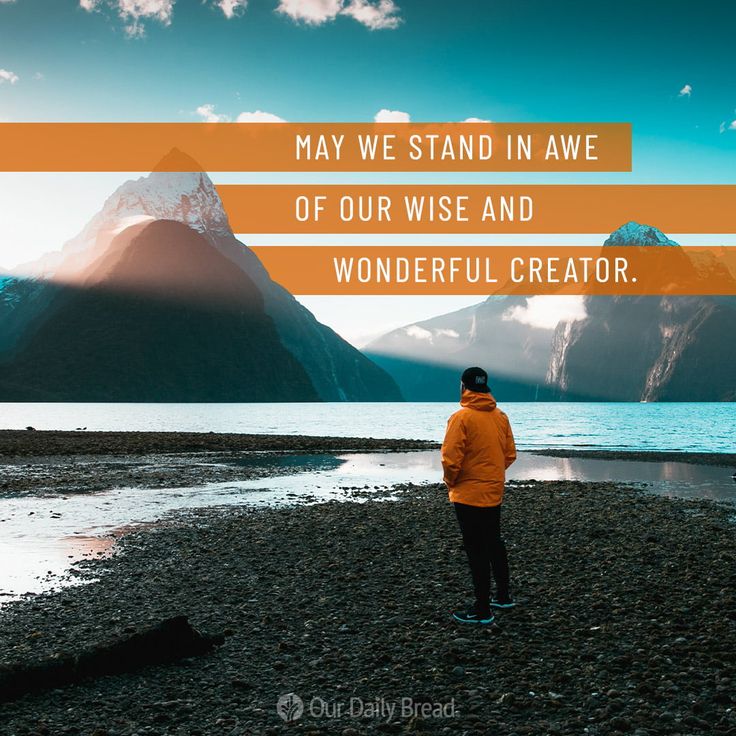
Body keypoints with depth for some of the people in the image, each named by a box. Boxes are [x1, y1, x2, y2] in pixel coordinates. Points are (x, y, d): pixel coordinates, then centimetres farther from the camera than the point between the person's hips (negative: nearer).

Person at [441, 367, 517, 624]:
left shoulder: (461, 417, -17)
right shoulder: (501, 416, 3)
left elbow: (451, 458, -20)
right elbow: (510, 454, 8)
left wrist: (451, 482, -3)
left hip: (468, 495, -7)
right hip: (494, 492, 7)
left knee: (476, 550, 0)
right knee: (494, 543, 21)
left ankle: (482, 610, 5)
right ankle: (503, 595, 32)